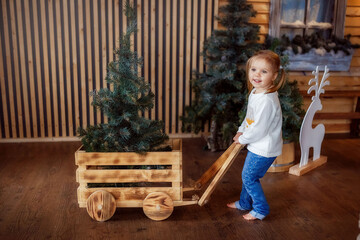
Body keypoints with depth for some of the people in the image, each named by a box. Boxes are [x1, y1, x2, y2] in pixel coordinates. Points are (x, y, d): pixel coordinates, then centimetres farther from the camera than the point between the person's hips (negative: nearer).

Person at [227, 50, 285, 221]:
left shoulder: (267, 101, -30)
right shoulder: (255, 92, 1)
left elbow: (258, 129, -27)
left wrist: (242, 139, -12)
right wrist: (241, 131, 6)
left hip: (264, 149, -9)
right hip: (256, 146, 9)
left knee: (249, 177, 4)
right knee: (248, 175, 22)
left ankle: (261, 209, 23)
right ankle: (244, 203, 43)